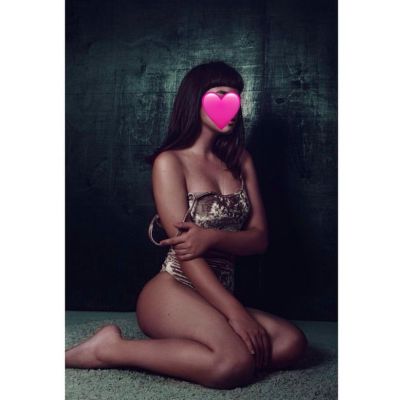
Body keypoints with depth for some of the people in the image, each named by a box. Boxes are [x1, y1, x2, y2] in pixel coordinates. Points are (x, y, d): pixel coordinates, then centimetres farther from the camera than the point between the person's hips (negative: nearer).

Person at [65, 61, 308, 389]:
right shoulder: (170, 161, -5)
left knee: (292, 342, -19)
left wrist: (213, 237, -16)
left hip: (217, 297, 6)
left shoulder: (241, 160, 12)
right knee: (236, 362, -31)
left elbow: (260, 238, 6)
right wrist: (235, 312, -21)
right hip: (172, 293, -6)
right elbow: (183, 246, -14)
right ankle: (111, 349, -13)